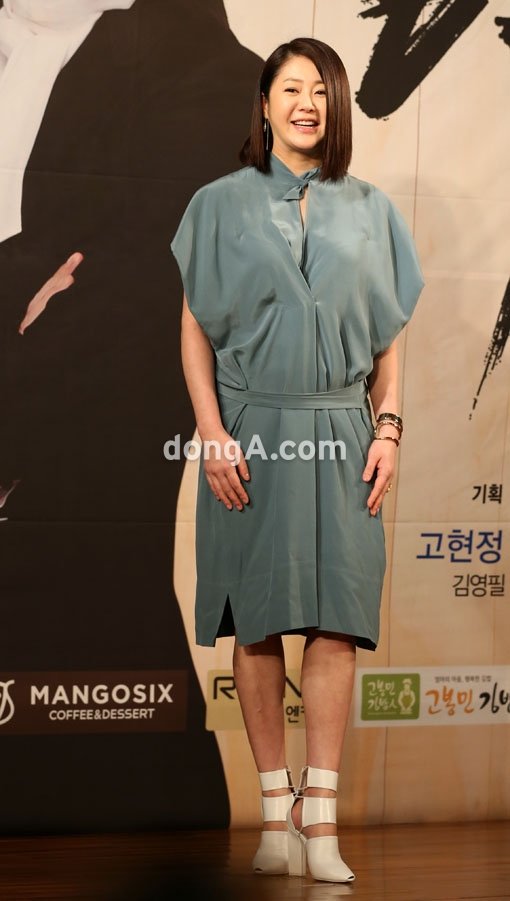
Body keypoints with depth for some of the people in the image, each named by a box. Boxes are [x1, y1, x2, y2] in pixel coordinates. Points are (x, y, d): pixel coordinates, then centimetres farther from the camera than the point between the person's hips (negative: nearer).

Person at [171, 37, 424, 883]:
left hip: (340, 435, 1)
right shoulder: (223, 204, 6)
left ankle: (321, 815, -4)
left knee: (335, 619, -5)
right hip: (251, 430, -1)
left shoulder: (369, 211, 11)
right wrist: (212, 434, -7)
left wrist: (387, 429, 0)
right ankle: (277, 811, 6)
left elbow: (387, 334, 12)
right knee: (257, 621, -1)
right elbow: (195, 329, 3)